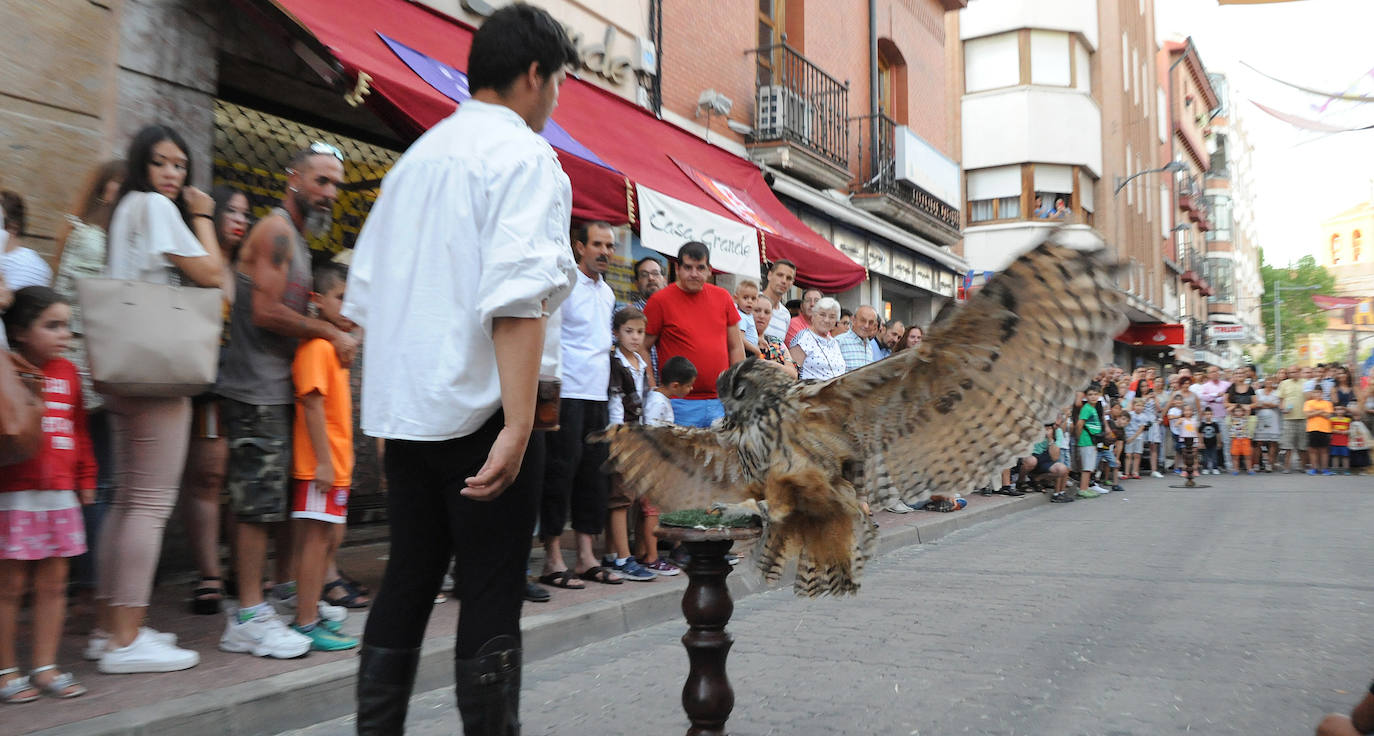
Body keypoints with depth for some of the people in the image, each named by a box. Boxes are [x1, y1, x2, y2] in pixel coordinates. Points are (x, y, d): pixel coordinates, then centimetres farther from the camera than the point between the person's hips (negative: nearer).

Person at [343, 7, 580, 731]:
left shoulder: (415, 157, 17)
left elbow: (363, 295, 18)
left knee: (406, 583, 13)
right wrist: (518, 425, -23)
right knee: (491, 598, 0)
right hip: (482, 409, -7)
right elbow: (515, 295, -20)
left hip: (403, 407, 8)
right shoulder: (524, 156, -6)